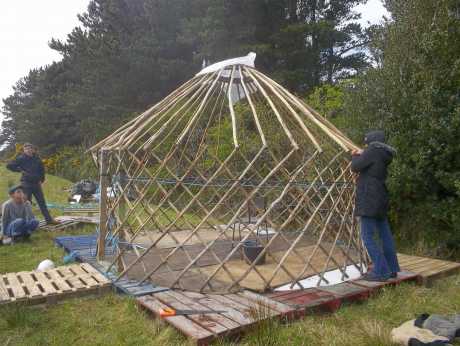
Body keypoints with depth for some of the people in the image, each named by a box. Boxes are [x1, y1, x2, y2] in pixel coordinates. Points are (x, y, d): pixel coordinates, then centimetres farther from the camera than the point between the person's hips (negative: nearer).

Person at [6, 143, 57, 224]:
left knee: (42, 202, 8)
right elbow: (9, 165, -6)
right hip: (26, 184, -4)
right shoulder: (21, 158, -7)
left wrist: (42, 179, 12)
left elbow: (42, 168, 17)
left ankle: (49, 219, 12)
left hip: (36, 183, 4)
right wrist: (20, 170, -9)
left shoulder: (37, 158, 5)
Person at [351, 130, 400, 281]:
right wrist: (361, 155, 20)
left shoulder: (373, 151, -11)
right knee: (385, 234, 14)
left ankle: (381, 272, -2)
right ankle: (392, 269, 24)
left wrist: (355, 156, 9)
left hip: (369, 201, -9)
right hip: (380, 200, 9)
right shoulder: (383, 155, 14)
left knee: (368, 236, -5)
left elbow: (355, 167, -10)